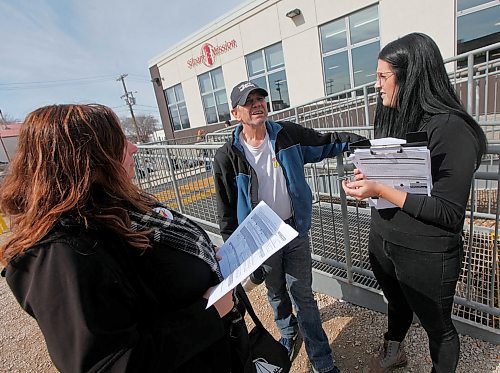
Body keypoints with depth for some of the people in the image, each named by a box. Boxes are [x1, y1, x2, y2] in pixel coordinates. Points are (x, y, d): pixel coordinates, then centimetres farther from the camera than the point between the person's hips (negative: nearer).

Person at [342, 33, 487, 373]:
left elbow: (449, 213, -22)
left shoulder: (450, 129, -21)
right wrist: (368, 179, -7)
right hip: (382, 242, 7)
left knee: (438, 327, 20)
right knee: (397, 305, 31)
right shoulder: (395, 120, 1)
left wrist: (380, 189, -27)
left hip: (426, 256, -7)